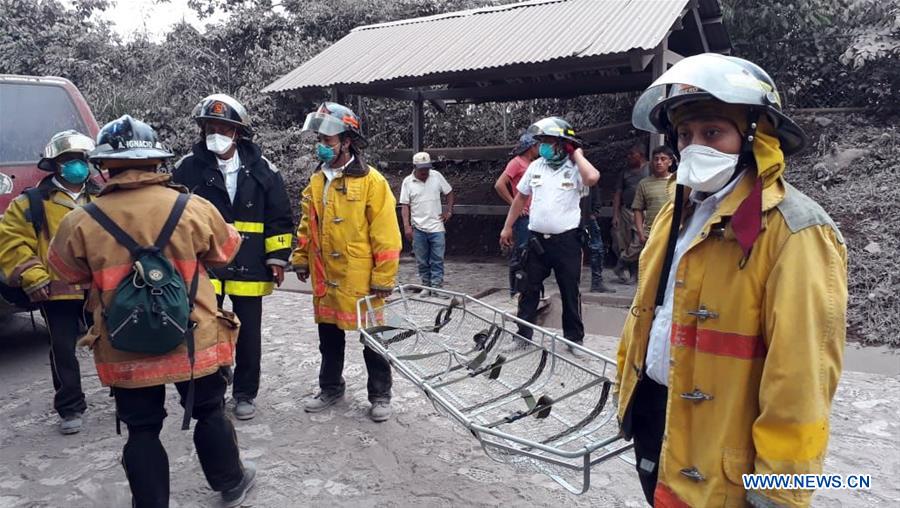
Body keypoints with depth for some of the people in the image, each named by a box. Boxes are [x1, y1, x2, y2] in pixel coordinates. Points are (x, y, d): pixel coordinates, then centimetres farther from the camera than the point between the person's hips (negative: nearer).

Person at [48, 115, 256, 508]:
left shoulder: (81, 222, -10)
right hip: (194, 340, 0)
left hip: (125, 350, 0)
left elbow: (67, 271, 8)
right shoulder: (194, 208, -12)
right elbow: (225, 251, 5)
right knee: (210, 413, 19)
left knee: (142, 431, 14)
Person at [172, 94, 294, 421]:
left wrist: (277, 258, -2)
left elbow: (279, 218, 2)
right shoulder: (188, 168, -2)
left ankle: (245, 394, 26)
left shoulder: (262, 169, 0)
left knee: (248, 335, 10)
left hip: (249, 268, 0)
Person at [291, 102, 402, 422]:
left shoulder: (371, 181, -13)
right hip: (325, 279, 6)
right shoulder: (317, 181, 7)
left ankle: (380, 395, 23)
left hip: (360, 280, -6)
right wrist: (301, 260, 12)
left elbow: (386, 234, -14)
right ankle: (330, 388, 37)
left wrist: (384, 278, -15)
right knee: (329, 337, 19)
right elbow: (307, 226, 16)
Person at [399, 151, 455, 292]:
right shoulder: (407, 182, -2)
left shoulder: (437, 176, 1)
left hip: (437, 227, 0)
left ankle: (436, 288, 4)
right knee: (422, 261, 8)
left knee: (437, 260, -1)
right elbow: (405, 205, -2)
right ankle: (426, 286, 20)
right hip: (418, 229, 0)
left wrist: (449, 211, 2)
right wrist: (407, 226, -10)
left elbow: (449, 192, 13)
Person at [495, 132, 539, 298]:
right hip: (522, 216, -9)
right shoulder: (516, 162, -8)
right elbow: (499, 185, -18)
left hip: (533, 216, 9)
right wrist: (514, 204, -15)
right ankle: (515, 290, 0)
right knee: (519, 254, -6)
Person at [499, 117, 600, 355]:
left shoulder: (575, 169, -7)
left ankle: (575, 338, 20)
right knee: (530, 289, 11)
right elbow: (520, 197, 14)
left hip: (566, 240, -4)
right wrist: (507, 227, 14)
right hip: (537, 238, 4)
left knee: (570, 291, 7)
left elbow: (593, 178, -31)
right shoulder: (536, 166, 6)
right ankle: (523, 334, 22)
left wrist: (577, 154, -15)